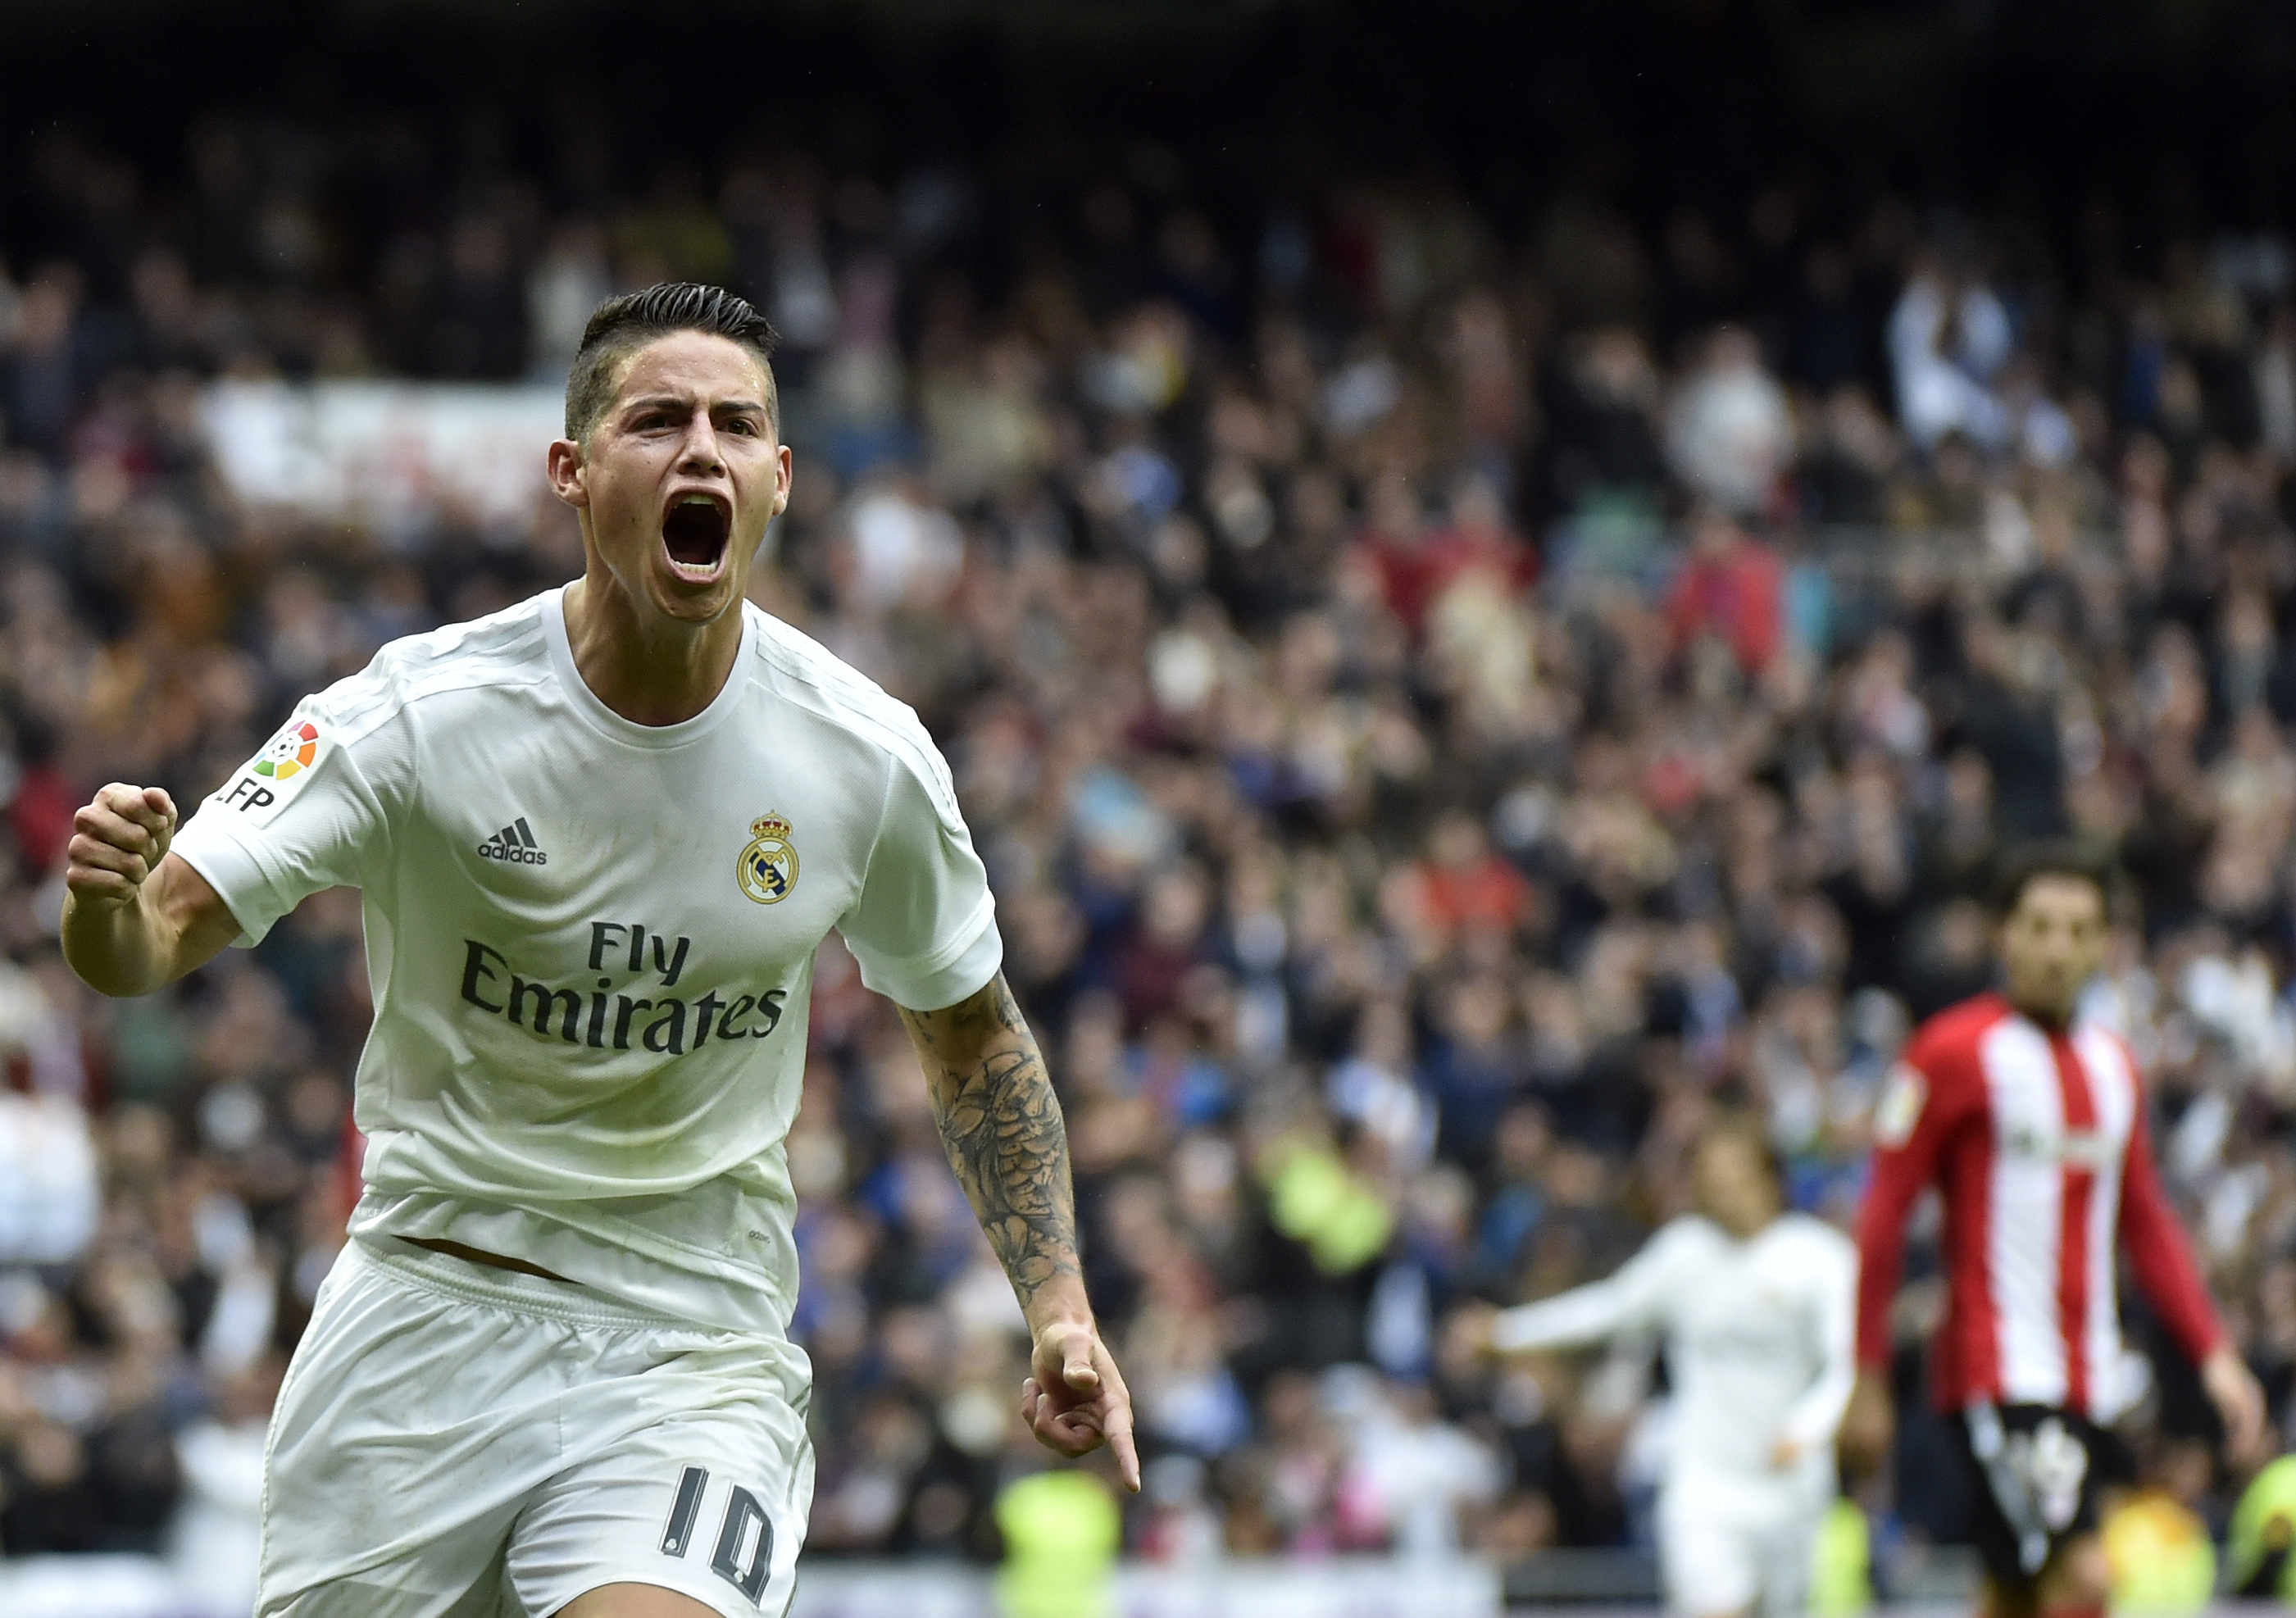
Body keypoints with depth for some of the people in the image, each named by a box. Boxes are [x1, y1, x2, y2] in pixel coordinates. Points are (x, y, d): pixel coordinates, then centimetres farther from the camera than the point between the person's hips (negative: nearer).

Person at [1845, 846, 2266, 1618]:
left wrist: (2214, 1352, 11)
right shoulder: (1954, 1051, -6)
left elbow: (2147, 1227, 21)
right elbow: (1883, 1219, -5)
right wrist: (1867, 1379, -7)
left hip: (2089, 1376, 7)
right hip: (1999, 1373, -7)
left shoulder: (2112, 1066, 14)